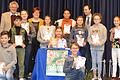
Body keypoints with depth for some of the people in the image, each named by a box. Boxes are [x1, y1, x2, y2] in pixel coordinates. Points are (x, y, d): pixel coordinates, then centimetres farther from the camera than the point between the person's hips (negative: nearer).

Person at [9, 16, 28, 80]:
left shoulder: (23, 30, 7)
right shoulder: (11, 30, 3)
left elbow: (26, 39, 10)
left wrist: (24, 44, -8)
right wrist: (12, 44, -14)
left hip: (21, 48, 1)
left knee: (21, 63, 3)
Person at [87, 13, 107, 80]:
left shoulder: (103, 27, -1)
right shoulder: (91, 28, 7)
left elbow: (104, 38, -4)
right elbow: (89, 37, 6)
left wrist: (99, 43, -16)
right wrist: (92, 43, -11)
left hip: (100, 47, -3)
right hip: (93, 47, 3)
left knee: (99, 62, -2)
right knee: (93, 62, 7)